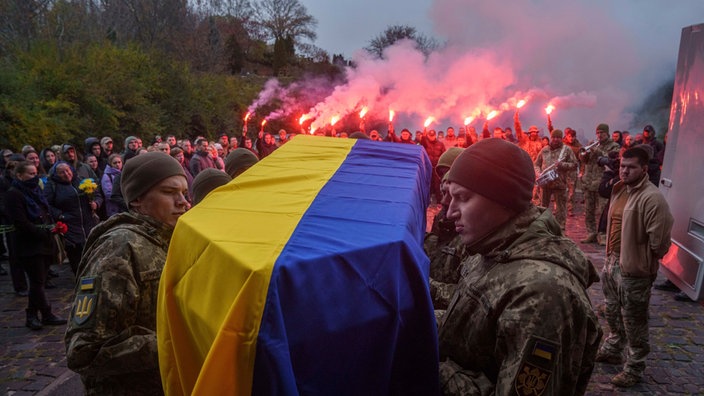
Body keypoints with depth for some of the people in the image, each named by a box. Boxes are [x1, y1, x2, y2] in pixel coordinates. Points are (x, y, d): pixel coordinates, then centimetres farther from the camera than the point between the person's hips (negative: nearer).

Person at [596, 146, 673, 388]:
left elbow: (659, 239, -23)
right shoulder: (620, 189, 6)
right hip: (613, 261, 9)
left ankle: (634, 369, 23)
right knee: (613, 311, 25)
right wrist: (611, 255, 15)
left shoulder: (652, 198, -22)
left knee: (634, 322, 7)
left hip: (634, 269, -9)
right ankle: (612, 350, 45)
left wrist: (646, 263, -9)